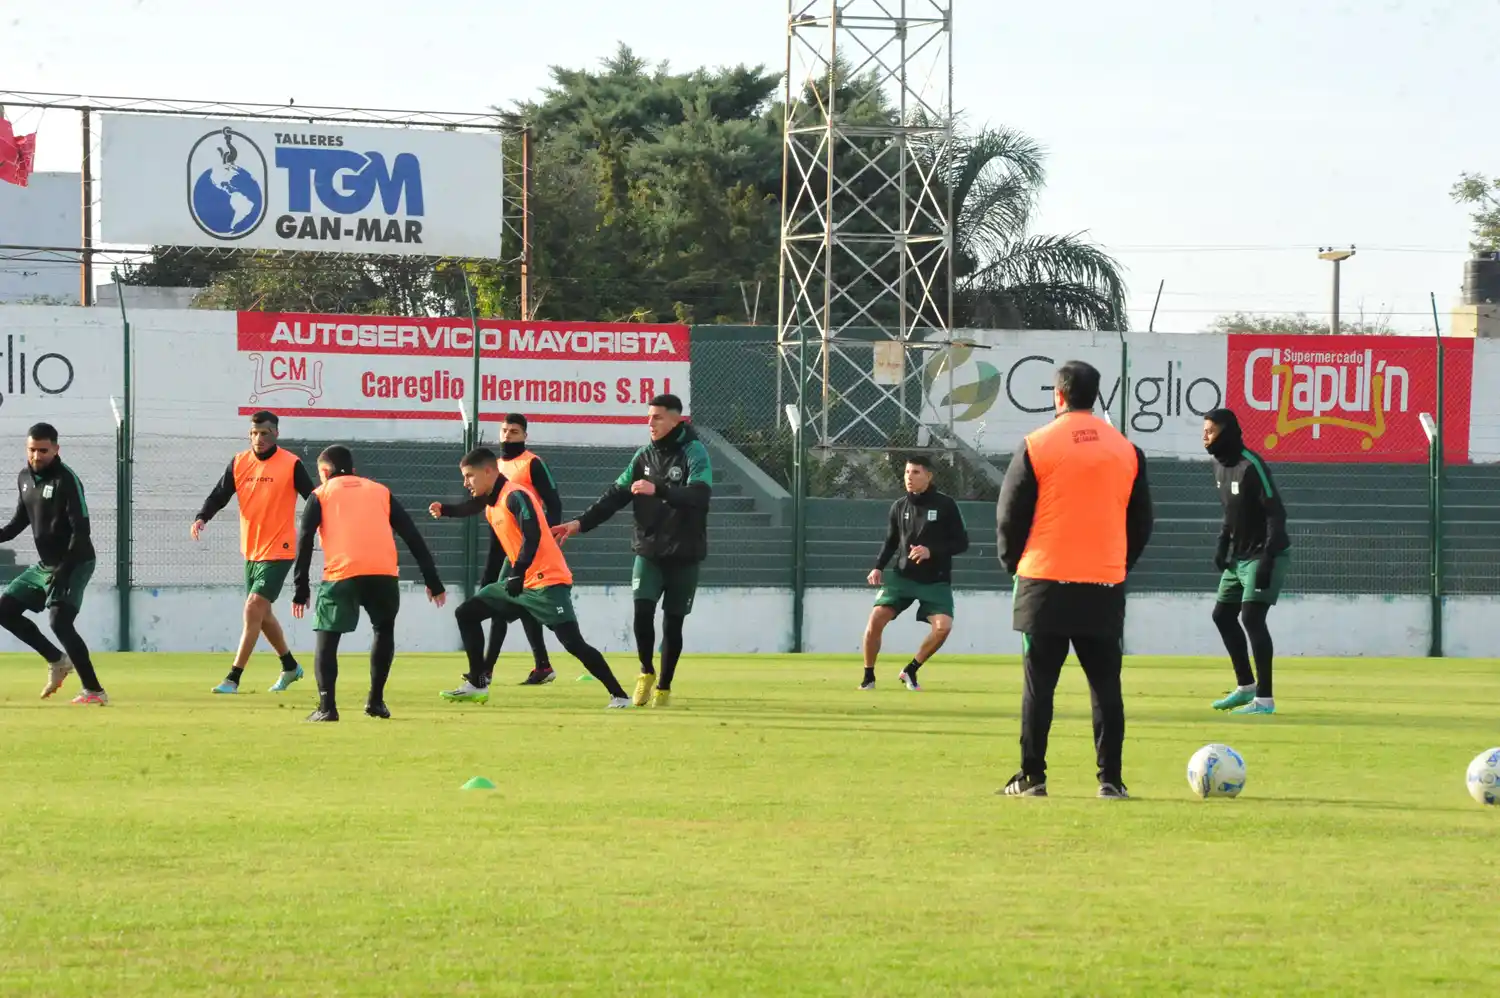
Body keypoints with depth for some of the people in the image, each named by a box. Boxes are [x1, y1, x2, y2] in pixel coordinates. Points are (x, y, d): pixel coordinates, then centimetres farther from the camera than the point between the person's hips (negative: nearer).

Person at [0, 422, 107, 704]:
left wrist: (64, 570, -28)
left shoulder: (66, 480, -18)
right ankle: (57, 660, 18)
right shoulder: (25, 478, 7)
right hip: (44, 565, 9)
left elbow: (81, 530, -21)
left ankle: (94, 690, -22)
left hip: (73, 564, -9)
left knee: (59, 621, -24)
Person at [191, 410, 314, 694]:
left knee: (254, 609, -15)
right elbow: (219, 495, 2)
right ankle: (290, 667, 38)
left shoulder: (291, 465, -10)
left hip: (278, 551, -6)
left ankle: (233, 679, -15)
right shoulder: (239, 463, 4)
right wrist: (201, 519, -16)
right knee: (262, 613, 17)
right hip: (251, 551, 6)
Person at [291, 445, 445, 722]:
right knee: (384, 630, 27)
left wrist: (300, 590, 7)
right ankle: (375, 700, 21)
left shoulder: (321, 495, 18)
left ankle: (327, 707, -8)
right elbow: (413, 536, 21)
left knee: (327, 638, 7)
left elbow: (304, 541, 7)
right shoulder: (380, 491, 26)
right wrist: (433, 582, 21)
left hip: (341, 575, -2)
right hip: (384, 574, 3)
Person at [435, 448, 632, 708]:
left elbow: (533, 536, -27)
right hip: (520, 584, 10)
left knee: (573, 643, -16)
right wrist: (487, 586, 25)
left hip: (548, 582, -10)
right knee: (467, 613, 9)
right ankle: (476, 685, 10)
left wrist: (517, 574, -34)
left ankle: (618, 695, -11)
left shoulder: (515, 496, -15)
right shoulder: (491, 505, 14)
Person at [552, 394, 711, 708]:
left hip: (684, 555, -3)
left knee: (672, 622, 3)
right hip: (649, 549, 3)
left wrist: (658, 490, -38)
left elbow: (699, 495, -25)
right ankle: (646, 673, 6)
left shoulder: (694, 453, -10)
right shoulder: (645, 455, 7)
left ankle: (664, 687, 18)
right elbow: (617, 494, 7)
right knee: (642, 608, -14)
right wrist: (581, 523, -3)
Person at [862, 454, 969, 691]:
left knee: (943, 625, -23)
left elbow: (962, 543, -7)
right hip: (903, 576, 2)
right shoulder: (899, 507, 4)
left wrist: (932, 551, -21)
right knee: (876, 618, -16)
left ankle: (910, 671, 0)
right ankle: (868, 677, 2)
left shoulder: (945, 506, -7)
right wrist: (878, 567, 1)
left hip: (936, 581, -2)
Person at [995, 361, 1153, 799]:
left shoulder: (1036, 446, -5)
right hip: (1105, 584, 2)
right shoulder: (1126, 450, 5)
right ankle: (1110, 780, 2)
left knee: (1039, 685, 3)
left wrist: (1014, 563, 13)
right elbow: (1141, 521, 11)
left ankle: (1032, 776, 2)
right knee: (1105, 685, 6)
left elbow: (1010, 515, -1)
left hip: (1045, 584, -2)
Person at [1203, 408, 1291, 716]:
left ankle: (1264, 699, -15)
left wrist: (1268, 558, -28)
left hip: (1264, 555, -10)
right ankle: (1246, 686, 27)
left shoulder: (1250, 465, -20)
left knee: (1252, 616, -17)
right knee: (1223, 614, 14)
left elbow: (1276, 512, -22)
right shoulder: (1220, 465, 7)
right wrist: (1223, 544, 10)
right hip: (1237, 557, 10)